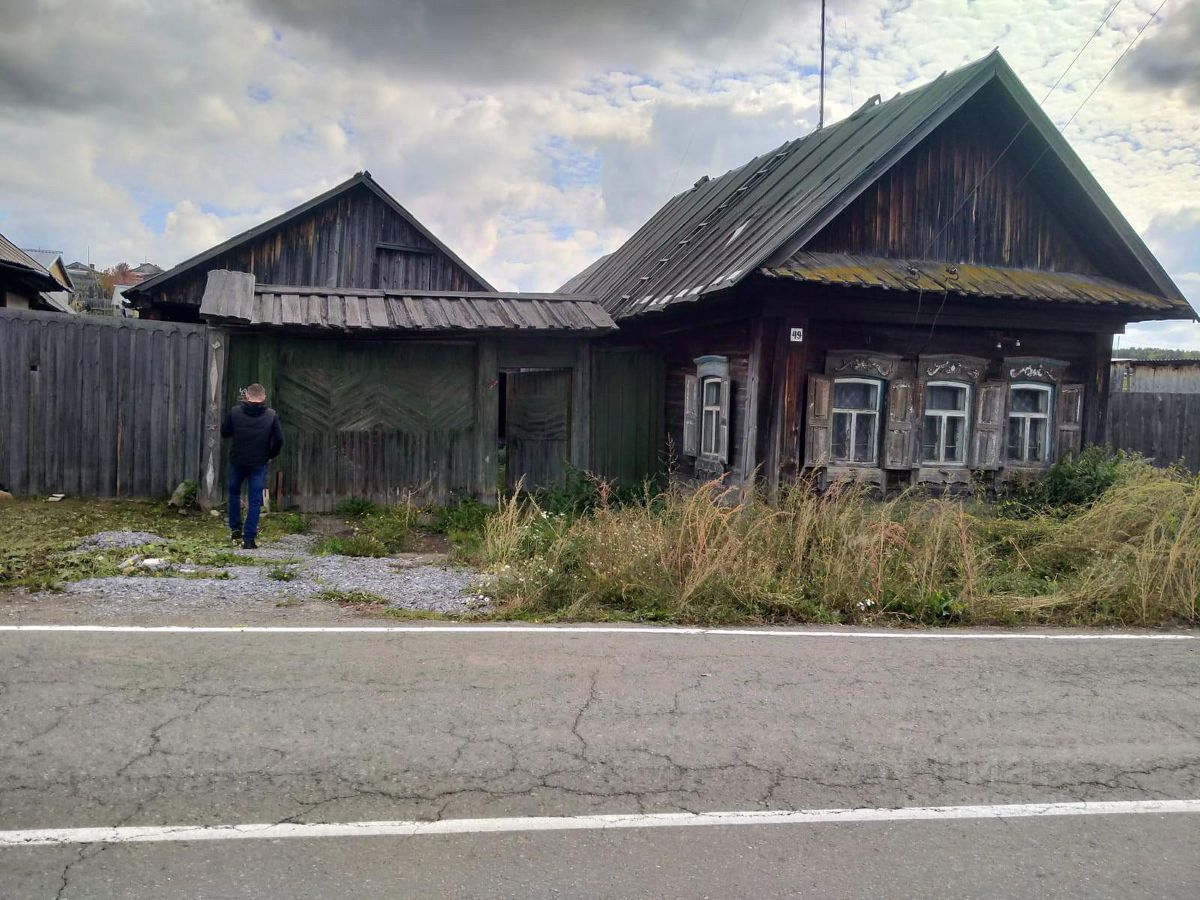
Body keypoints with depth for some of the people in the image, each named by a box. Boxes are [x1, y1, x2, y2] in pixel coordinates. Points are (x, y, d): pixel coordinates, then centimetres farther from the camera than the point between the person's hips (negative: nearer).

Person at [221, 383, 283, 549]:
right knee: (255, 501, 3)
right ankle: (249, 539, 0)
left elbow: (224, 433, 4)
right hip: (259, 463, -1)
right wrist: (270, 455, 7)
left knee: (234, 493, 25)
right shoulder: (272, 415, -7)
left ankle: (235, 529, 29)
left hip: (237, 461, 1)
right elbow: (279, 440, -7)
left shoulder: (235, 412, -6)